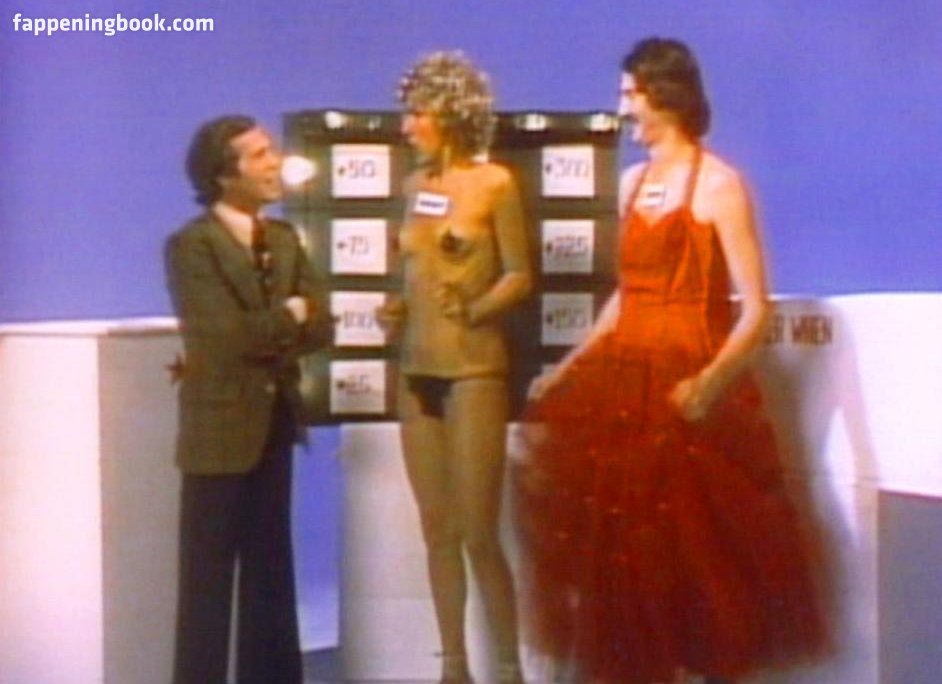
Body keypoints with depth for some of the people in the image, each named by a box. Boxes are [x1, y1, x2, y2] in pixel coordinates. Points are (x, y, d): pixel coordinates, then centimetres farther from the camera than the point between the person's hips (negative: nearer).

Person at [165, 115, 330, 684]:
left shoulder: (285, 238, 10)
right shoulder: (190, 245, -11)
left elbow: (318, 328, 3)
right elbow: (228, 333, -21)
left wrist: (262, 341, -12)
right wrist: (286, 317, -5)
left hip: (275, 421, 7)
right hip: (221, 426, -7)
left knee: (271, 564, 14)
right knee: (209, 574, 1)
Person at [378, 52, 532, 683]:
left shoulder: (494, 183, -5)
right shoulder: (417, 185, 11)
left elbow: (519, 276, -6)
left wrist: (474, 310, -21)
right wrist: (400, 308, 0)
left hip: (474, 367, -6)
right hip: (418, 369, 6)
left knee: (479, 532, -5)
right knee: (437, 529, 9)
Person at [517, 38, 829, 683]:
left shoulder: (719, 184, -9)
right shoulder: (633, 183, 12)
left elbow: (756, 309, -13)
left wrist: (711, 381, -28)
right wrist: (568, 367, 14)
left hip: (684, 384, -7)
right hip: (623, 377, 7)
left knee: (690, 547, -2)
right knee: (617, 541, 8)